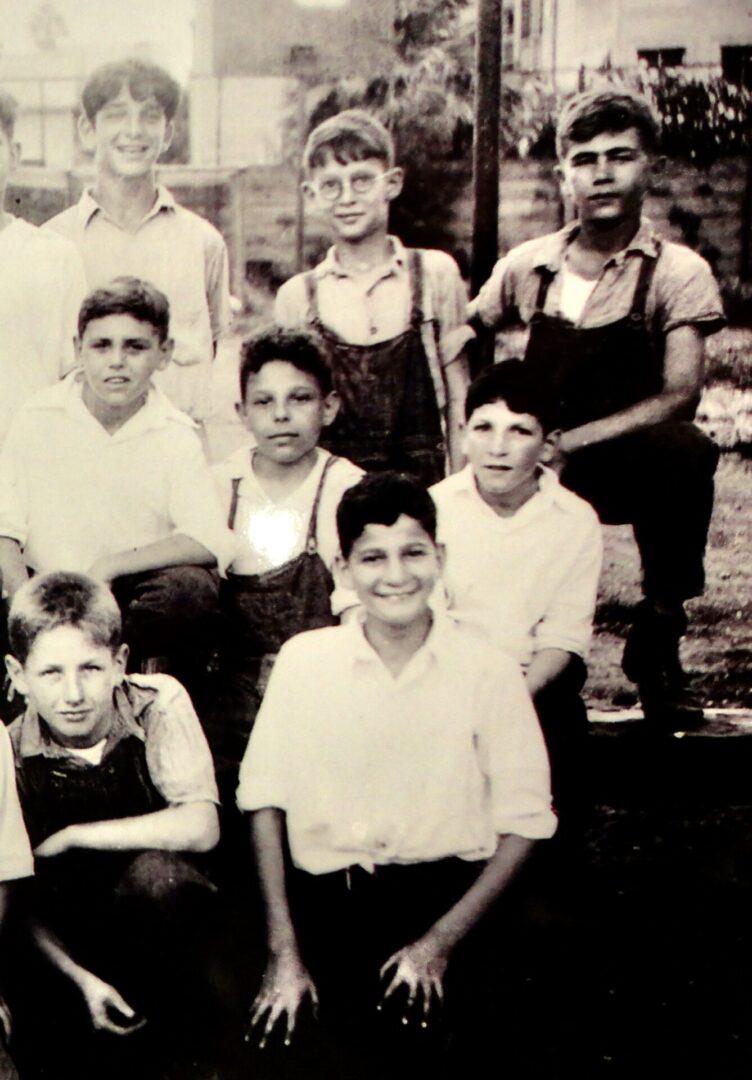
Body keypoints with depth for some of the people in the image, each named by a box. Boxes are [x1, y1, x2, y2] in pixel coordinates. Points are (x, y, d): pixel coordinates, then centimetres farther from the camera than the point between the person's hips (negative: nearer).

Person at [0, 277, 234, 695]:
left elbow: (211, 541, -18)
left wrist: (108, 567, -22)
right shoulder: (38, 419, -1)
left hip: (131, 597, 0)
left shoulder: (174, 436, -5)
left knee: (191, 589, -31)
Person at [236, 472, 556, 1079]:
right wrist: (284, 951, -2)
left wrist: (440, 943, -9)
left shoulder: (488, 671, 0)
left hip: (447, 896, -1)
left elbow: (524, 823, 1)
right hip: (325, 898, 1)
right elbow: (265, 801, 5)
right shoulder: (305, 659, 3)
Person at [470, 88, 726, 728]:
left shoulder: (677, 273, -5)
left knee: (689, 455, -35)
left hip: (634, 465, -2)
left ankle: (658, 641, -18)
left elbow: (681, 395, -18)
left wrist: (567, 442, -27)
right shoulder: (528, 267, 4)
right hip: (534, 473, 2)